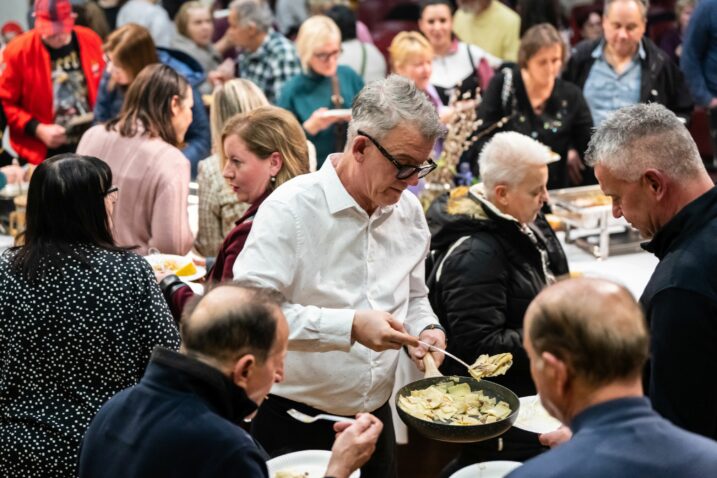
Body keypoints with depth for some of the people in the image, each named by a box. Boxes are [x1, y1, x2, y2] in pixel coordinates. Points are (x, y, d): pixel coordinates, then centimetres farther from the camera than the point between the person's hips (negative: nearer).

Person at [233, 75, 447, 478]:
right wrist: (350, 326, -28)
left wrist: (426, 329, -3)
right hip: (293, 422, -6)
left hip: (376, 416, 6)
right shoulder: (292, 208, -16)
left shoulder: (409, 211, 4)